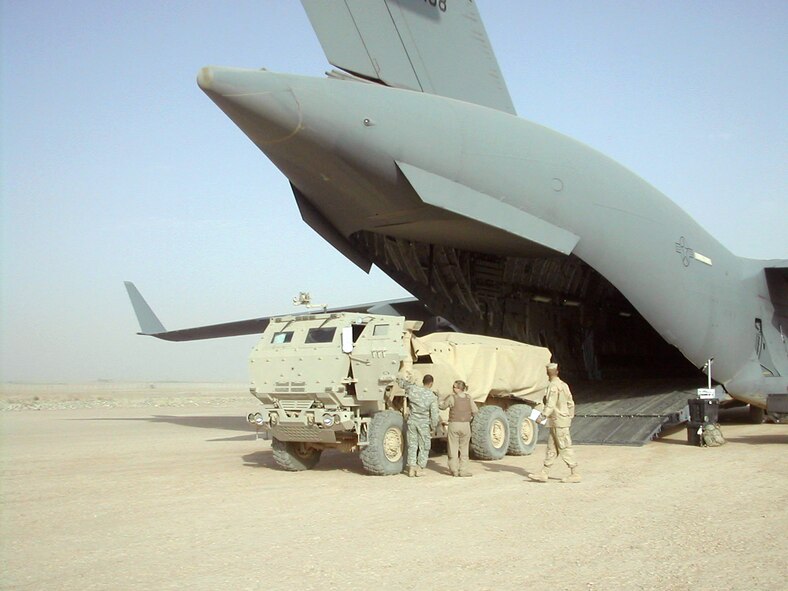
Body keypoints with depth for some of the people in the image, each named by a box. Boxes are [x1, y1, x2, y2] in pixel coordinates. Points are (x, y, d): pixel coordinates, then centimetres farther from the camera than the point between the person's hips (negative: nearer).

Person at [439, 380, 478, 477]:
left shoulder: (452, 397, -10)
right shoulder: (468, 398, 1)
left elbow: (442, 406, 2)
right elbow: (475, 411, 5)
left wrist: (446, 398, 15)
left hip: (454, 425, -3)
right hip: (465, 425, 3)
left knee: (453, 449, 6)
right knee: (464, 449, 11)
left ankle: (454, 470, 7)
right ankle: (463, 470, 8)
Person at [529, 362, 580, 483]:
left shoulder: (553, 386, -15)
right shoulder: (563, 385, 13)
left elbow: (550, 405, -23)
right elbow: (570, 404, 17)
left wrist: (543, 417, -23)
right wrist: (570, 417, 23)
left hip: (559, 421, -9)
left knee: (565, 448, -4)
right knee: (551, 447, 9)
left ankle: (574, 474, 1)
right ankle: (543, 474, 11)